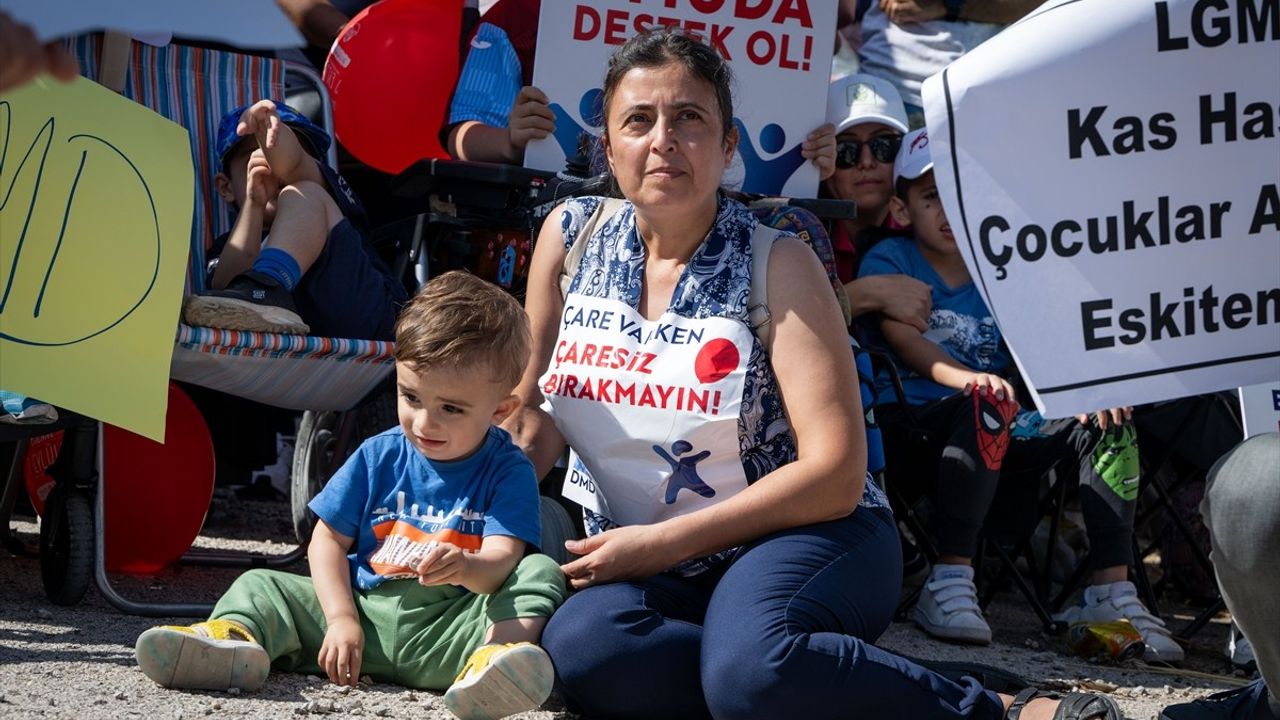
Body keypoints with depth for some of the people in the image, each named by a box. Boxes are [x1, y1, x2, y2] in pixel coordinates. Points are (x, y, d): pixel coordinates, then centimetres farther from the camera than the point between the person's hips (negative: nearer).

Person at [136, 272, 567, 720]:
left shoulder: (508, 472, 0)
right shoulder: (379, 456, 11)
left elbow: (502, 558, -14)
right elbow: (329, 539, 9)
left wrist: (466, 567, -39)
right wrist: (341, 618, -7)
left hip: (445, 630, -3)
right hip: (363, 610, 4)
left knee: (541, 574, -26)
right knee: (261, 584, -4)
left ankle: (496, 653, -56)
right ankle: (233, 637, -39)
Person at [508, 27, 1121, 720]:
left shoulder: (777, 264, -6)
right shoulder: (571, 234, 5)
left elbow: (835, 474, -12)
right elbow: (528, 411, 17)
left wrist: (664, 543, -16)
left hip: (801, 536, -3)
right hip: (629, 557, 3)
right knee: (580, 645, -33)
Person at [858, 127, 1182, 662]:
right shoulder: (889, 261, 2)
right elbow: (903, 338, -16)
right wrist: (968, 378, -35)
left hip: (995, 435, 5)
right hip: (911, 418, -5)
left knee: (1105, 423, -12)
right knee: (984, 406, -36)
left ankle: (1112, 591, -18)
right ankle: (949, 584, -42)